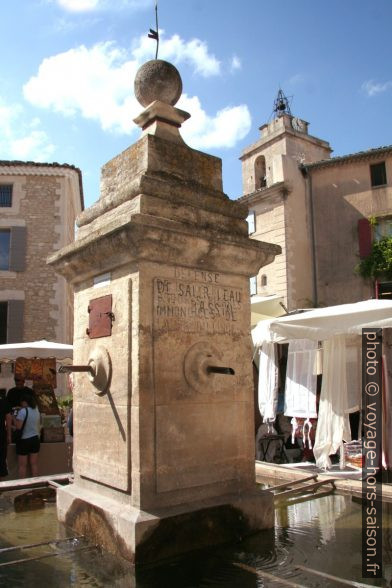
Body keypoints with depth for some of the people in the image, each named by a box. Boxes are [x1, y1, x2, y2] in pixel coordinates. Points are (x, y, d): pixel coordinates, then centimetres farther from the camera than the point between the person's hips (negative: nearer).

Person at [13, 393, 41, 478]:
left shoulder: (23, 411, -16)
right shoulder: (36, 410, 5)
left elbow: (18, 426, -20)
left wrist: (14, 418, -7)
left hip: (24, 440, -6)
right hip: (35, 439, 6)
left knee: (22, 465, 5)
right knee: (34, 464, 11)